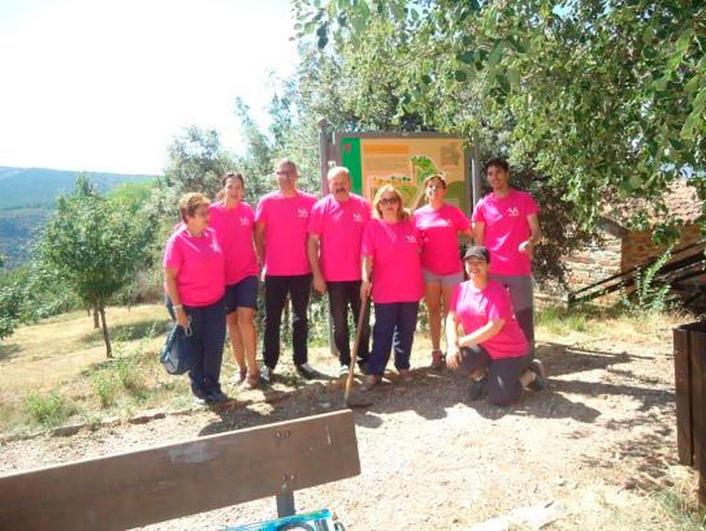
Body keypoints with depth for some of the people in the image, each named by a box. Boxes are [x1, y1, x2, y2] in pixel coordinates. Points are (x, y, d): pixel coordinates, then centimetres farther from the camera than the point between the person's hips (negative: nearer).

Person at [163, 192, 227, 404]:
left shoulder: (212, 234, -1)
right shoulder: (177, 241, -16)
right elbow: (169, 278, -14)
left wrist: (222, 292, 10)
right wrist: (177, 308, -16)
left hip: (215, 303, 4)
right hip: (189, 306, -4)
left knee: (215, 346, 8)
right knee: (195, 348, 12)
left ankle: (213, 386, 26)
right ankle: (199, 388, 29)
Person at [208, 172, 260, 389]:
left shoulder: (248, 210, -1)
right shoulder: (212, 212, -5)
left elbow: (256, 238, 10)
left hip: (247, 272, -1)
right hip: (223, 275, 1)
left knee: (245, 318, -11)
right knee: (231, 321, 8)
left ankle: (253, 369, 1)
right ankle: (241, 367, 22)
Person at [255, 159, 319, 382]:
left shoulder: (310, 201, -1)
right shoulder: (266, 202, -1)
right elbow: (258, 234, 3)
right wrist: (264, 262, 1)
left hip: (302, 270, 1)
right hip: (274, 271, 0)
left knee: (300, 317, 11)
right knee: (272, 318, 7)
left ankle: (301, 361, 21)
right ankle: (269, 363, 17)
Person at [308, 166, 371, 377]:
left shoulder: (363, 205, 0)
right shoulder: (321, 207, -4)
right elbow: (312, 242, -4)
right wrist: (317, 274, -8)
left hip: (360, 275, 1)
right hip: (333, 277, -1)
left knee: (363, 320, 12)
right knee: (339, 322, 9)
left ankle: (364, 358, 27)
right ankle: (344, 362, 21)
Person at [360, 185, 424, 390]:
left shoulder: (410, 225, 5)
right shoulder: (373, 226, -4)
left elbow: (419, 251, 16)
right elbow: (367, 257, -10)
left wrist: (421, 281, 13)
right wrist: (366, 279, -22)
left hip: (411, 289, 4)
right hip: (385, 291, -3)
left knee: (406, 331, 13)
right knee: (383, 332, 1)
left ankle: (403, 366, 28)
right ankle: (374, 371, 8)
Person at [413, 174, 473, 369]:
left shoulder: (453, 212, -1)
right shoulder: (418, 214, 2)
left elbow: (470, 232, 4)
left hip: (452, 269, -1)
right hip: (428, 270, 1)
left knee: (451, 310, 6)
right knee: (433, 310, 9)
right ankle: (436, 352, 17)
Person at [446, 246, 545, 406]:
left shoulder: (497, 291, -19)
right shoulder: (461, 289, -1)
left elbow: (493, 328, -24)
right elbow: (452, 319, -3)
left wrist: (461, 342, -22)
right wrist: (452, 345, -22)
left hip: (510, 352, -4)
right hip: (482, 349, 4)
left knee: (499, 398, -13)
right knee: (457, 357, -27)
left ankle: (530, 373, 16)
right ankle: (481, 378, 7)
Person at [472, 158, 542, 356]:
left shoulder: (524, 199, 0)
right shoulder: (483, 205, 5)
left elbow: (536, 231, -1)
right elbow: (479, 240, 10)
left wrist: (530, 242, -23)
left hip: (520, 270, -1)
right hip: (492, 271, 2)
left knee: (524, 317, 4)